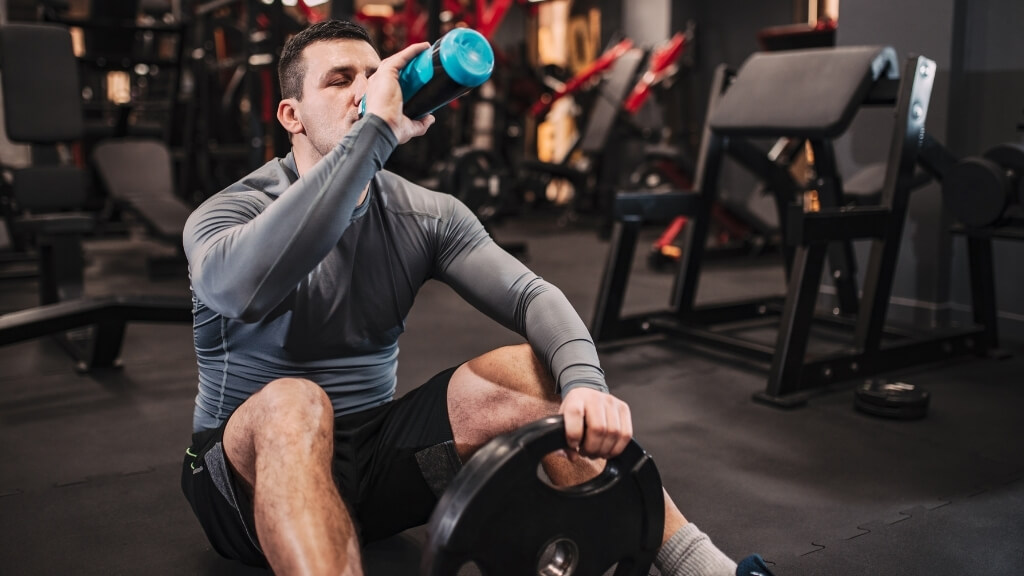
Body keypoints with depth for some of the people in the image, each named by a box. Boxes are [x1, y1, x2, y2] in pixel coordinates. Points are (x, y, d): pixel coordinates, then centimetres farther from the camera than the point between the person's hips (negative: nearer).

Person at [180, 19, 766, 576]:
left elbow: (531, 295, -13)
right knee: (293, 403, -39)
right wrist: (374, 132, -37)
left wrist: (585, 383, -35)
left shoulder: (425, 215, 0)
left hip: (376, 454, 4)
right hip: (256, 466, -3)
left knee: (530, 371, -19)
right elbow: (245, 287, -37)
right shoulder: (230, 211, -11)